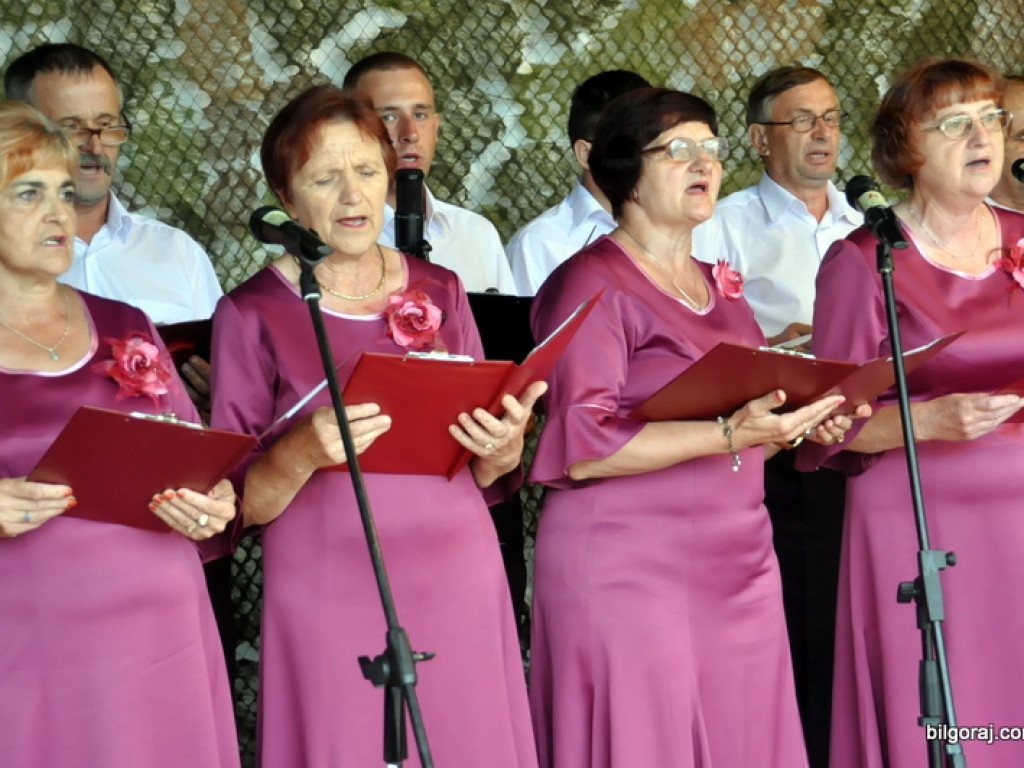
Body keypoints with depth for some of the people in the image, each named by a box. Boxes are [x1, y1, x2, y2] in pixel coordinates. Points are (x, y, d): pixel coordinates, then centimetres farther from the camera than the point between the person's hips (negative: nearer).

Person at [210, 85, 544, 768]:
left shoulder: (440, 290, 9)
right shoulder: (253, 313, -1)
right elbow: (240, 504, -2)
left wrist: (504, 447, -8)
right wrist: (303, 454, -21)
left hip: (459, 582, 3)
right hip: (332, 601, -3)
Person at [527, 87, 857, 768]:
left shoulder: (719, 286, 17)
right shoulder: (590, 285, -7)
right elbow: (582, 449, -17)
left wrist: (796, 424, 5)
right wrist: (729, 434, -23)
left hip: (740, 570, 7)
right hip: (628, 576, -7)